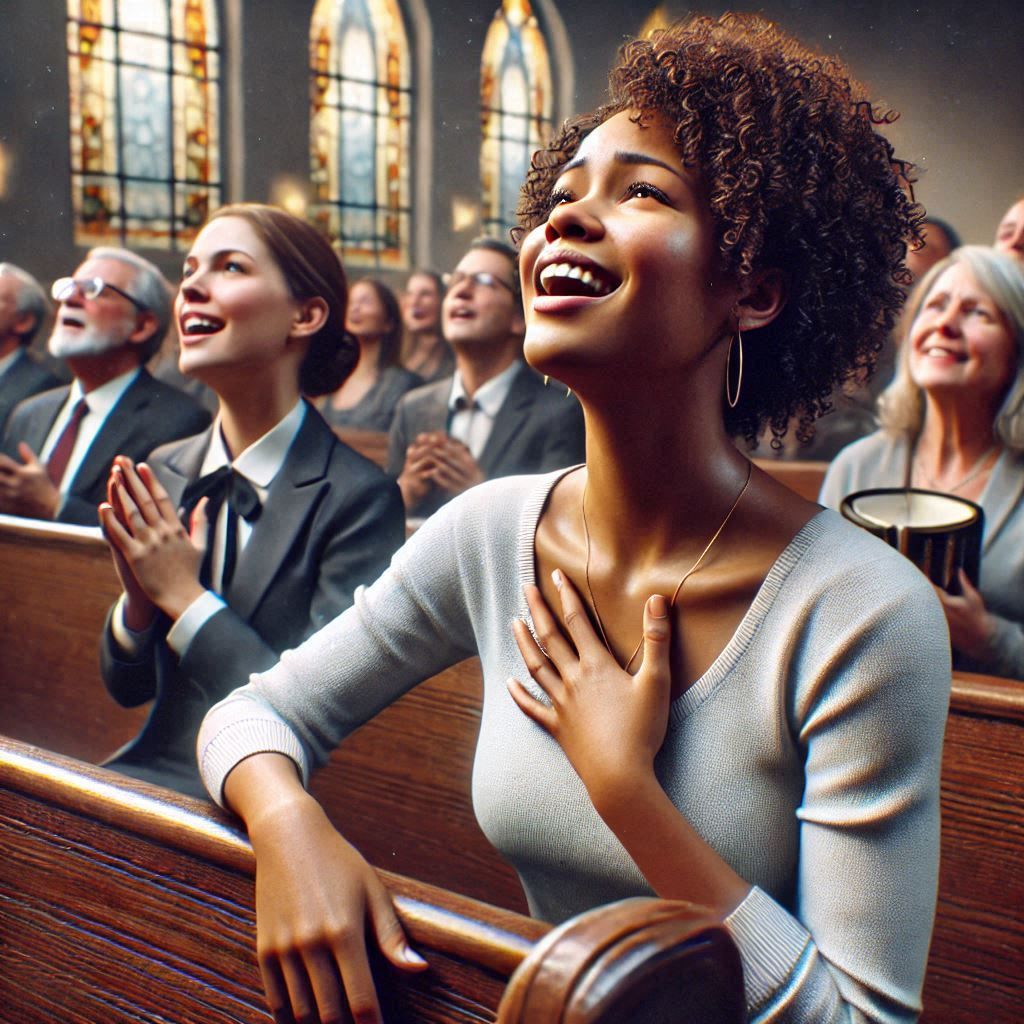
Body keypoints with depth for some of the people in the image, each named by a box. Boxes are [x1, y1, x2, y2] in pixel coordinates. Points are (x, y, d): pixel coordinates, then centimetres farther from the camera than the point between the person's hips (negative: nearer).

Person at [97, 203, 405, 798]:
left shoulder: (359, 498, -14)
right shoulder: (164, 473, 4)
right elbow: (127, 687, 10)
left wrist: (184, 594, -14)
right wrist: (140, 598, -10)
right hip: (150, 772, 6)